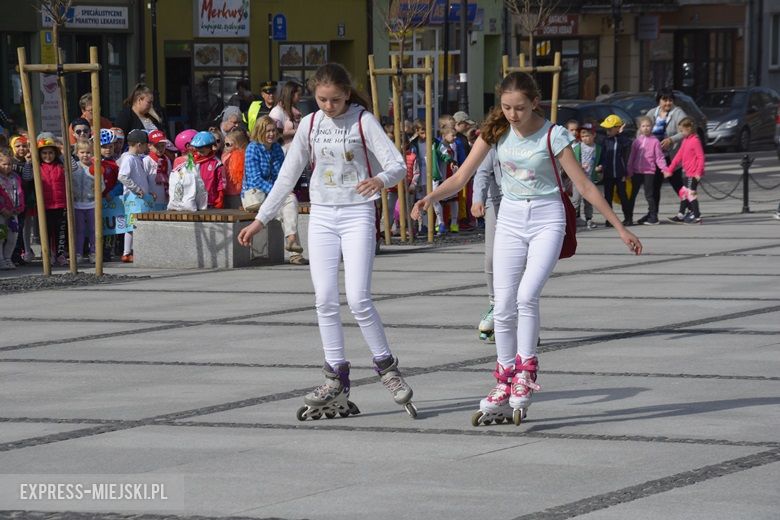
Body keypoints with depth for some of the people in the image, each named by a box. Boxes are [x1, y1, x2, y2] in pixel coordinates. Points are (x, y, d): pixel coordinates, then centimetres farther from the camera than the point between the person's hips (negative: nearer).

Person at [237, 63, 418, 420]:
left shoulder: (363, 121, -7)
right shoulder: (310, 125, 5)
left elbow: (398, 165, -14)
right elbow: (288, 175, 12)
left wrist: (382, 179, -37)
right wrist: (260, 220, 11)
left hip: (357, 215, -4)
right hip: (321, 216, 4)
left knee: (358, 299, -14)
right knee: (325, 299, -1)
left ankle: (387, 367, 3)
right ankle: (336, 383, 4)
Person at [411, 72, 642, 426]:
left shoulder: (552, 136, -11)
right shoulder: (496, 131, -1)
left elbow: (584, 187, -7)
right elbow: (461, 177, -1)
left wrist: (620, 228, -7)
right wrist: (431, 198, -20)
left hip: (546, 220, -4)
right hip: (510, 220, 4)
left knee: (527, 296, -23)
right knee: (503, 308, 1)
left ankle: (526, 372, -7)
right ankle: (505, 391, 12)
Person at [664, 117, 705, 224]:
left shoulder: (695, 141, -16)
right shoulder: (685, 140, 12)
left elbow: (701, 157, -19)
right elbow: (679, 155, 17)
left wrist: (698, 172, -23)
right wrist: (670, 169, 17)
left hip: (694, 174, -10)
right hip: (688, 173, 10)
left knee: (691, 193, -8)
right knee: (685, 193, 16)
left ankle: (697, 217, -4)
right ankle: (681, 215, 26)